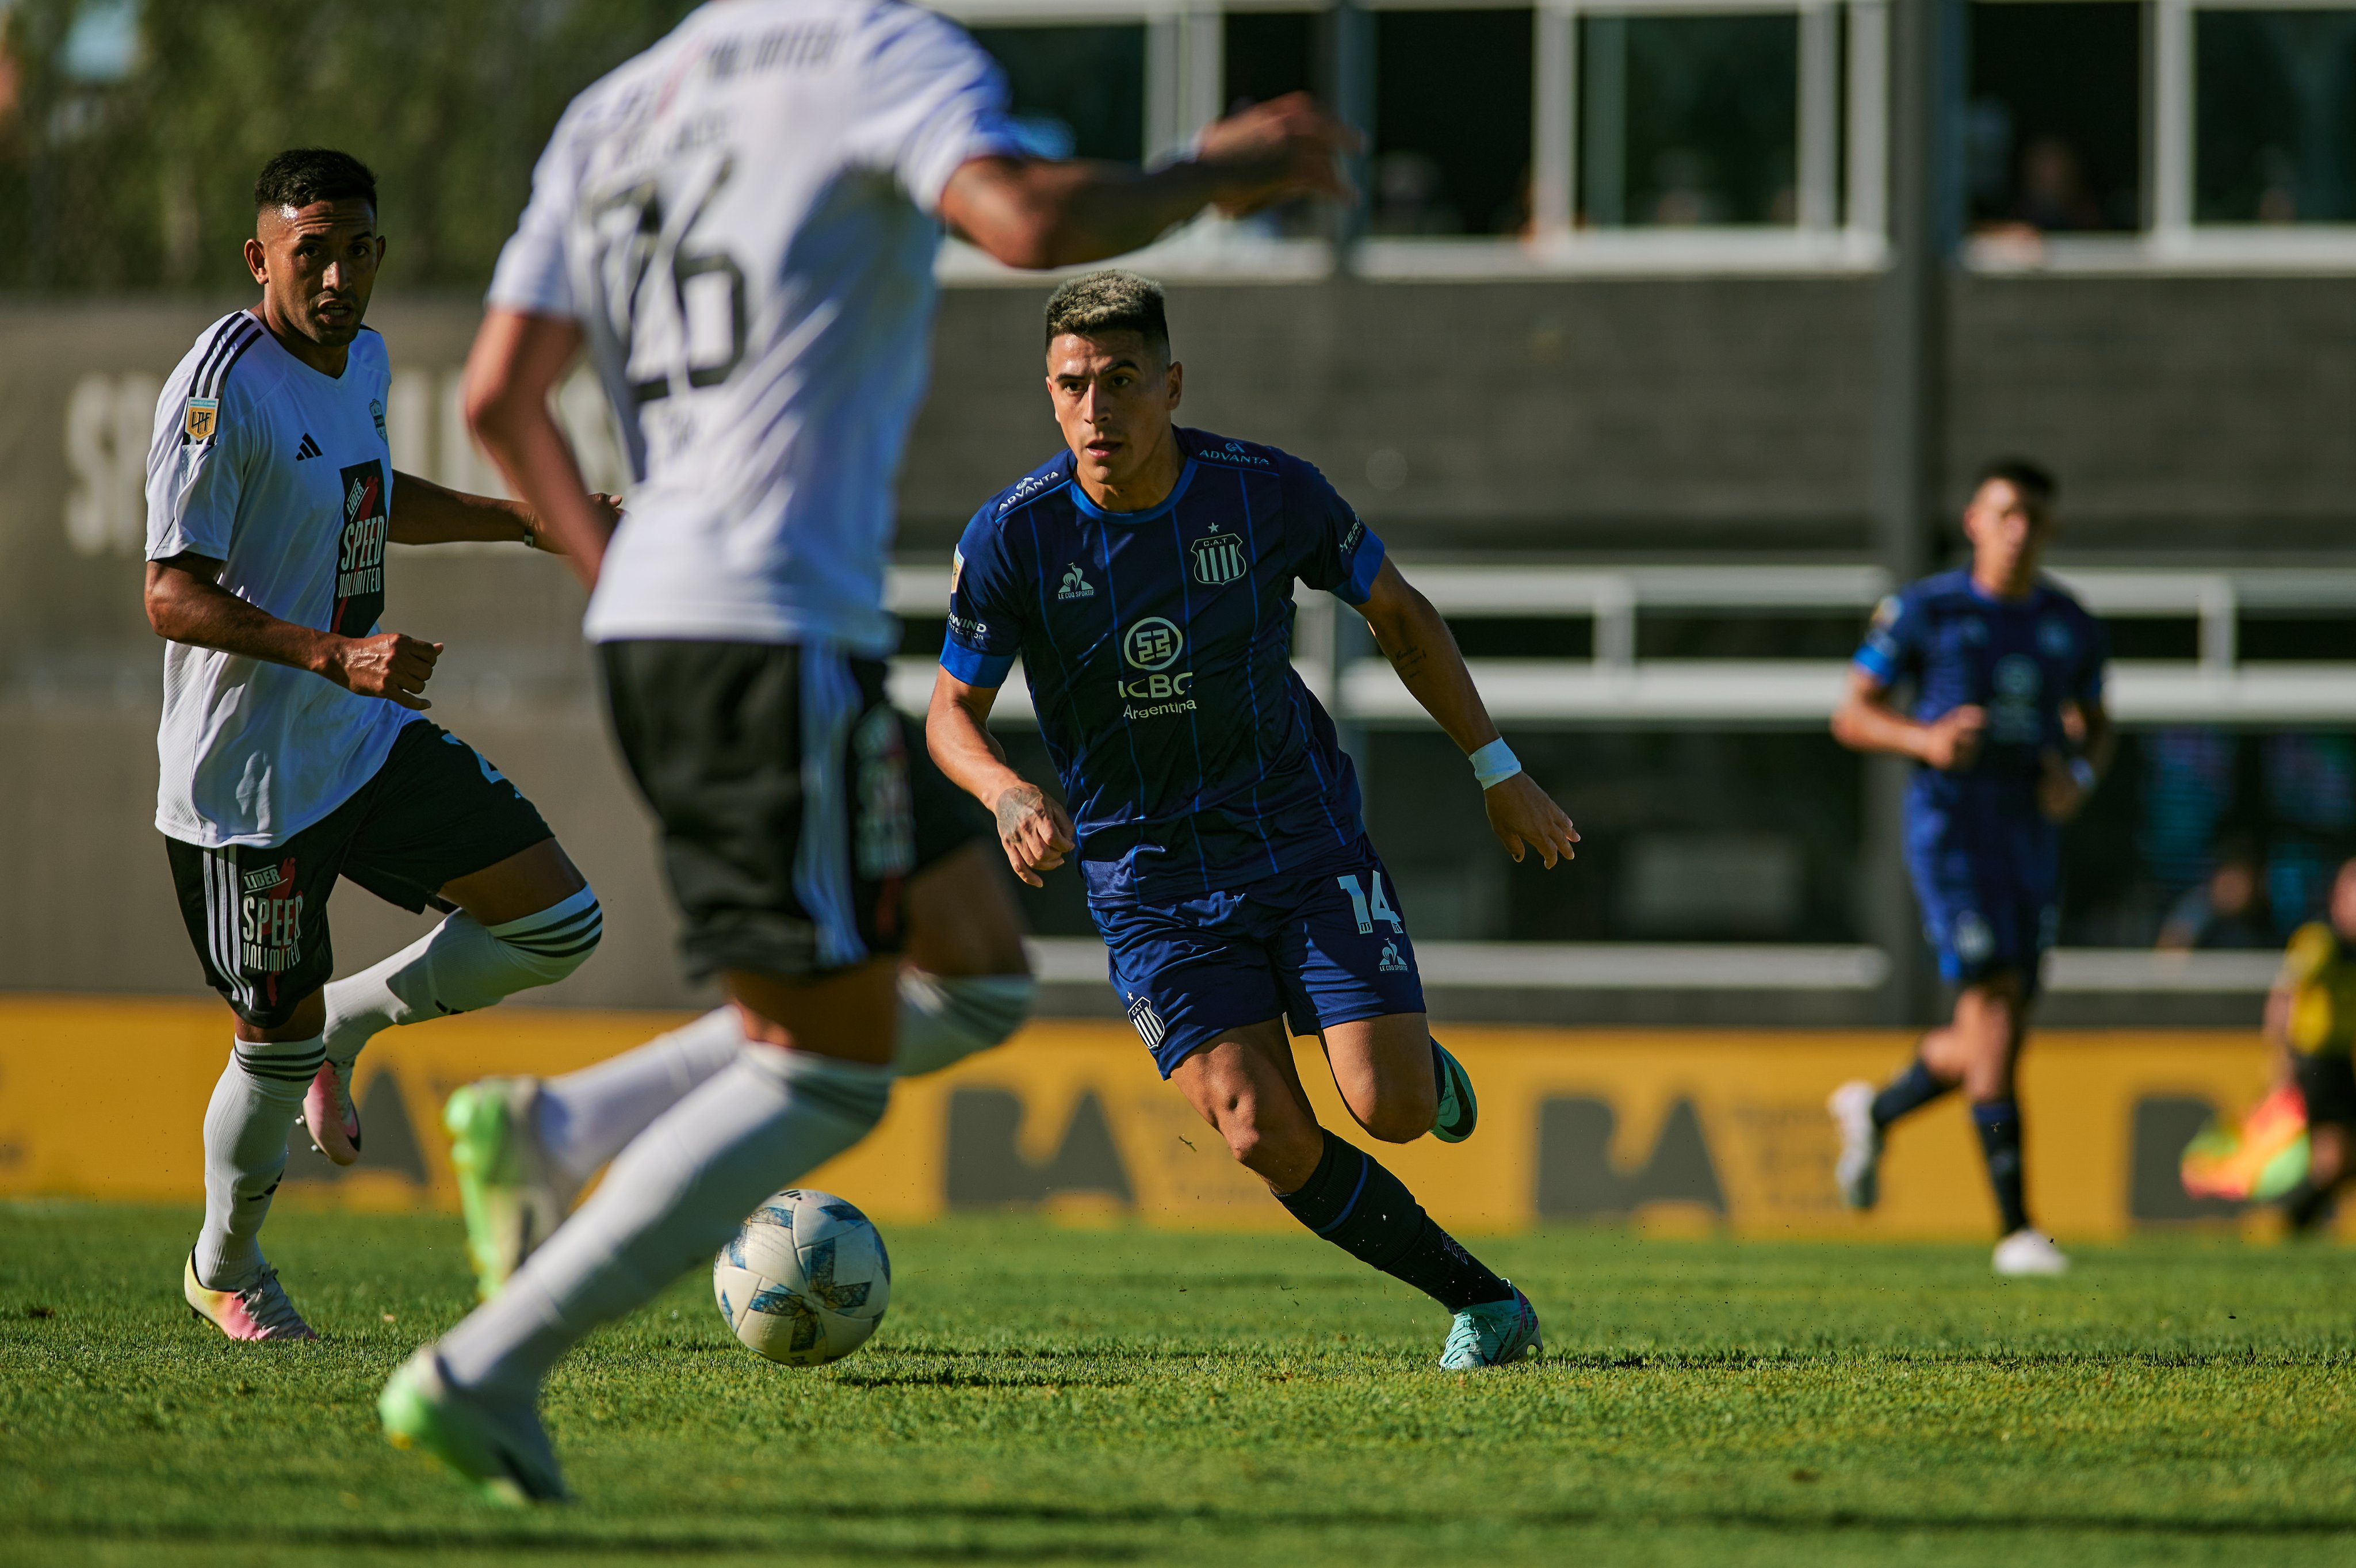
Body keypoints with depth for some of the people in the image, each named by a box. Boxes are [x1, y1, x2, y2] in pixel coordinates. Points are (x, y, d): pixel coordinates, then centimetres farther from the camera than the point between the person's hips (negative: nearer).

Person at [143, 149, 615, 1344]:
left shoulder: (361, 359, 6)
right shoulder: (224, 386, -20)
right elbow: (173, 596, -25)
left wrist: (529, 521, 24)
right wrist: (336, 655, -34)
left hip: (371, 740, 8)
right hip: (248, 774, -8)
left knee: (558, 927, 2)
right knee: (278, 1049, 1)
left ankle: (346, 1023, 21)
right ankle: (224, 1271, 27)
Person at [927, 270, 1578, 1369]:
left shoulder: (1268, 493, -11)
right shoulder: (1011, 537, -13)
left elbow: (1399, 615, 5)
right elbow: (951, 712, -2)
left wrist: (1498, 772, 8)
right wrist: (1007, 794, -25)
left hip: (1308, 843, 0)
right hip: (1150, 887, 0)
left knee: (1391, 1110, -13)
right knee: (1266, 1139, -15)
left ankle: (1418, 1057, 25)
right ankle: (1482, 1302, 3)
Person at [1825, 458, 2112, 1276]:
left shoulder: (2070, 626, 10)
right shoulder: (1925, 611, -3)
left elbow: (2093, 725, 21)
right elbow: (1853, 715, 1)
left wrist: (2080, 777, -2)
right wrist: (1925, 740, -19)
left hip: (2033, 833, 5)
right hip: (1952, 829, -5)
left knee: (1995, 1040, 7)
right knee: (1992, 1003, -15)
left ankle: (1874, 1112, 38)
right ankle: (2015, 1229, -14)